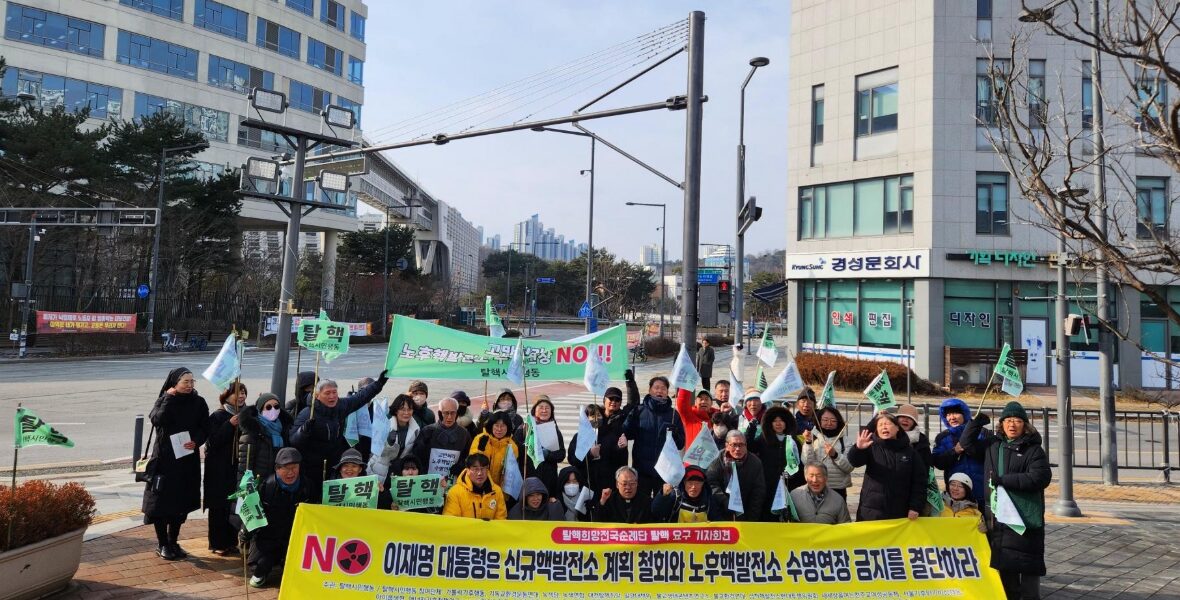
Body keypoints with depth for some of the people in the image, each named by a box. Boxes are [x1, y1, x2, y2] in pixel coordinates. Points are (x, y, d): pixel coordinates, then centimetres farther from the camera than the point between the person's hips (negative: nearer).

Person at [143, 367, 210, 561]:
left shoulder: (199, 403, 1)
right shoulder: (164, 401, -4)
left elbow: (205, 428, 2)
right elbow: (157, 420, -23)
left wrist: (196, 441, -16)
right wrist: (169, 398, -19)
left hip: (188, 460, 3)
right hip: (164, 458, -2)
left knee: (181, 502, 10)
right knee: (162, 501, 0)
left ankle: (173, 542, 24)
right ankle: (163, 545, 14)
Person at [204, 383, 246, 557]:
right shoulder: (217, 416, -5)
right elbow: (212, 442, -14)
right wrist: (230, 425, -21)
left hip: (238, 469, 4)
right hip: (219, 470, -4)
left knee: (235, 505, 6)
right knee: (219, 507, 2)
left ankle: (231, 541, 18)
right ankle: (217, 543, 13)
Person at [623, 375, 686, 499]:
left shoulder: (673, 414, 3)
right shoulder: (639, 411, 1)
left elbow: (681, 444, 2)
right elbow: (628, 435, -6)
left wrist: (675, 434, -18)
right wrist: (631, 419, -22)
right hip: (641, 469, -1)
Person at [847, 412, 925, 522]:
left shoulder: (909, 452, 6)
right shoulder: (872, 447, 2)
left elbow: (919, 481, 5)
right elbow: (854, 461, -17)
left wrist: (915, 507, -3)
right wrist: (859, 449, -38)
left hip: (900, 513, 1)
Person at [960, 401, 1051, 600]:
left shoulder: (1033, 449, -5)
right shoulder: (992, 444, 11)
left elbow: (1040, 478, -16)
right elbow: (967, 444, 20)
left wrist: (1004, 480, -17)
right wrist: (976, 423, 6)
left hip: (1025, 515, -5)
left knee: (1027, 563, -4)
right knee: (1003, 560, 13)